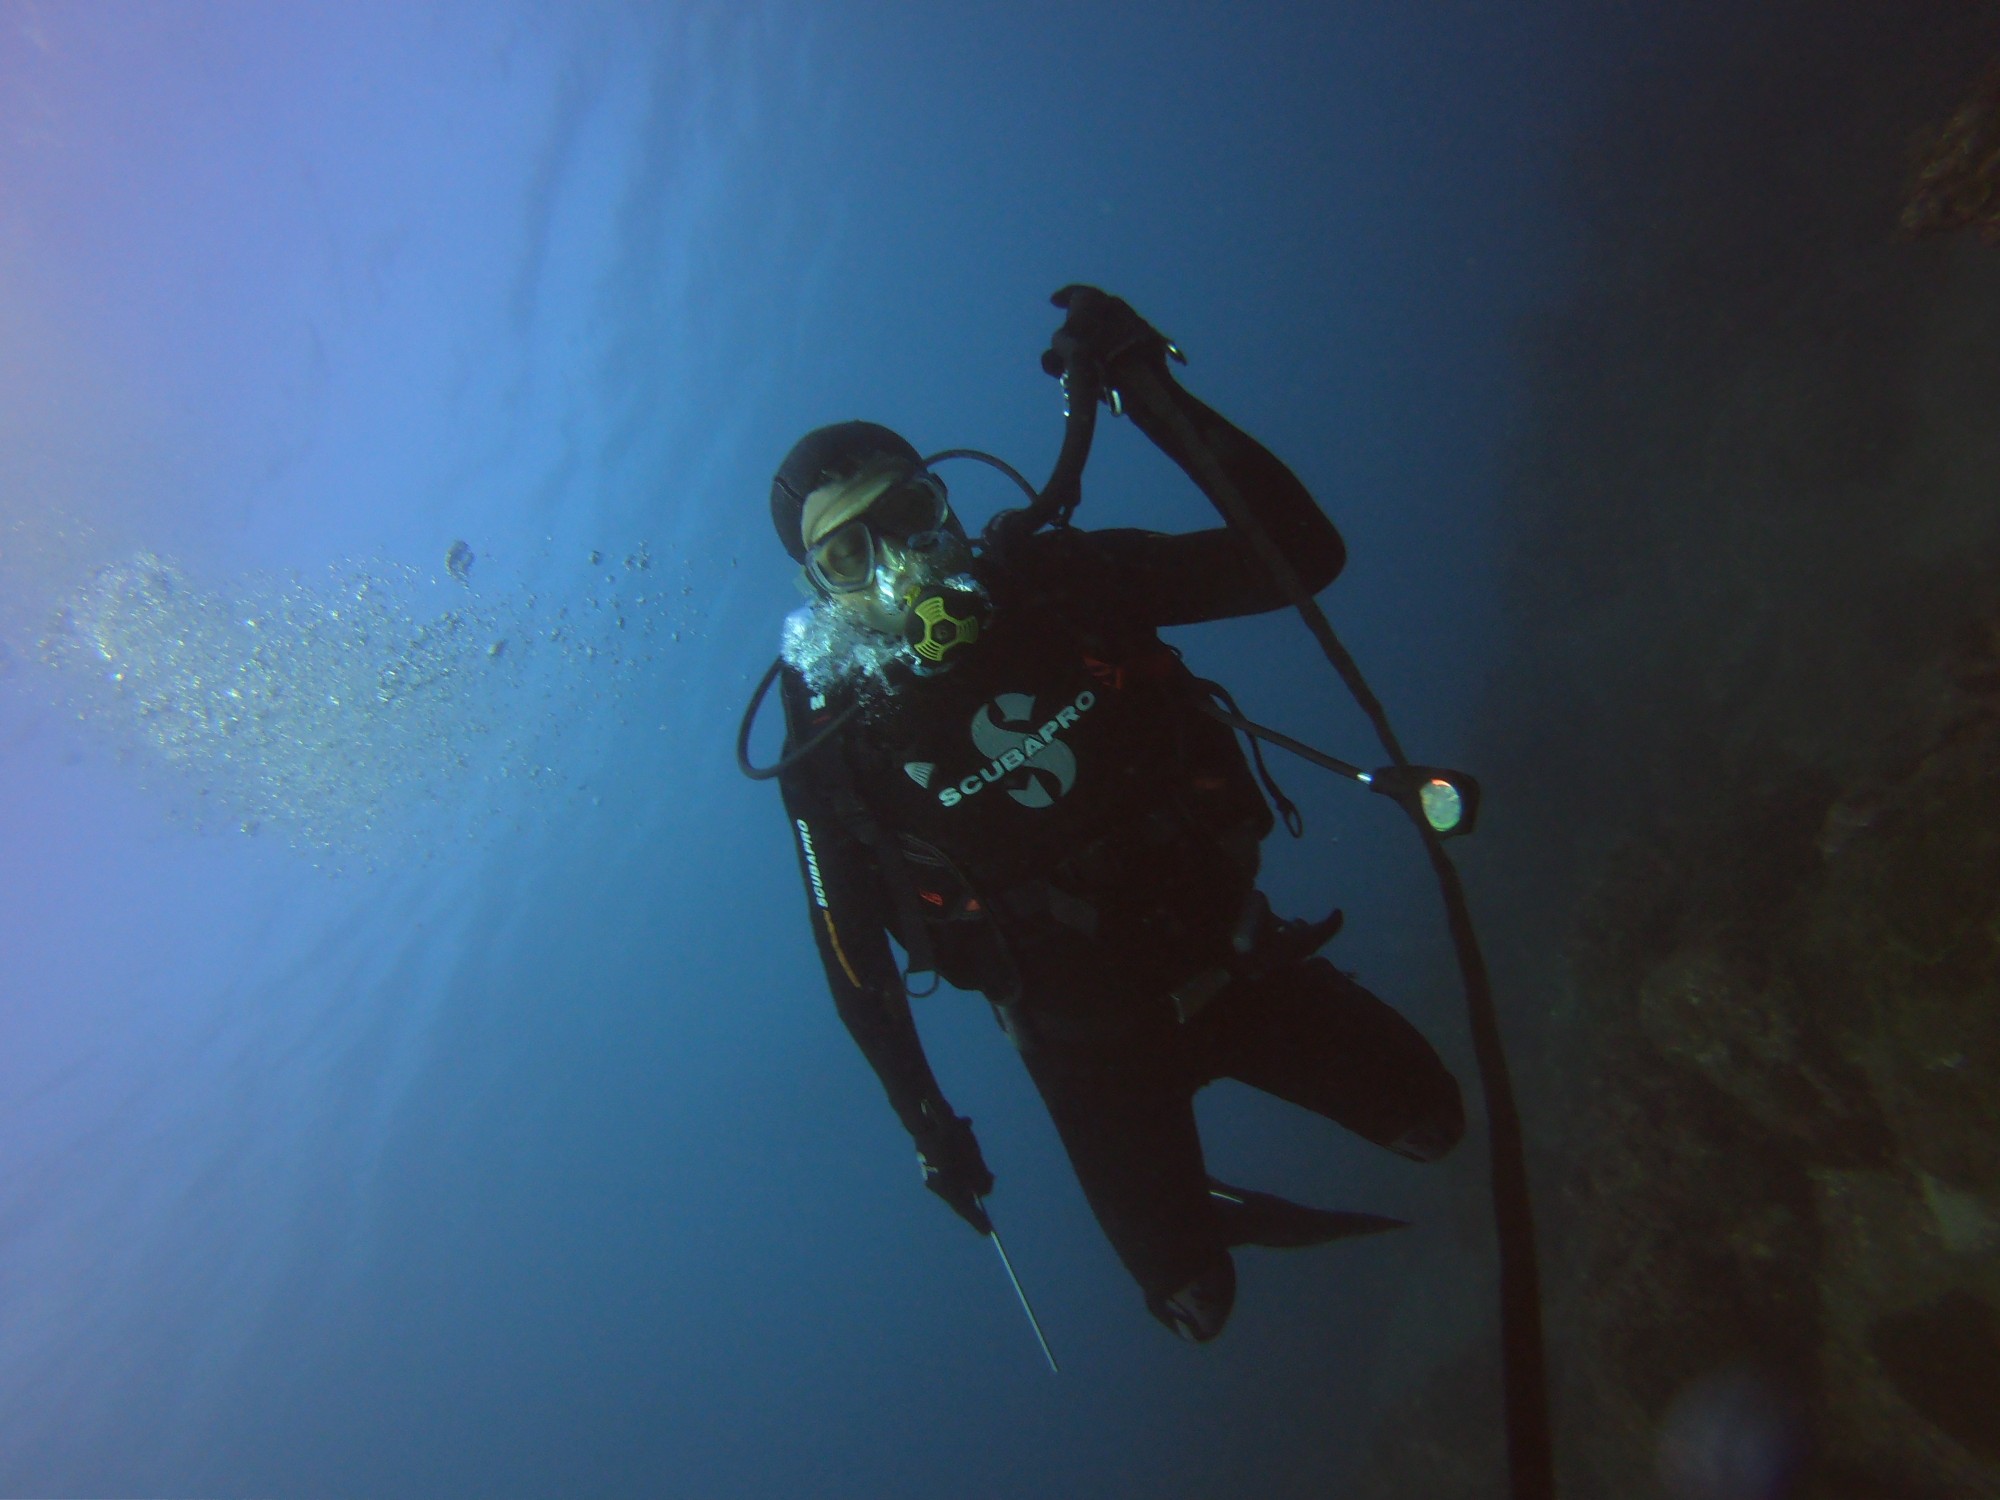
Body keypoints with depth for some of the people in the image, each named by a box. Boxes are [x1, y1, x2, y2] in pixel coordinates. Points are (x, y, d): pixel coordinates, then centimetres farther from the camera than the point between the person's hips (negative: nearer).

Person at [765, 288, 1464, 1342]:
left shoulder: (1060, 580, -13)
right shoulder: (835, 749, -17)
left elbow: (1302, 552, -15)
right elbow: (854, 959, -4)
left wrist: (1149, 394, -22)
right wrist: (928, 1124, 0)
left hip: (1233, 952, 3)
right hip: (1086, 1041, -2)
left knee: (1433, 1124, 14)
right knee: (1197, 1305, 4)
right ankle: (1180, 1204, 40)